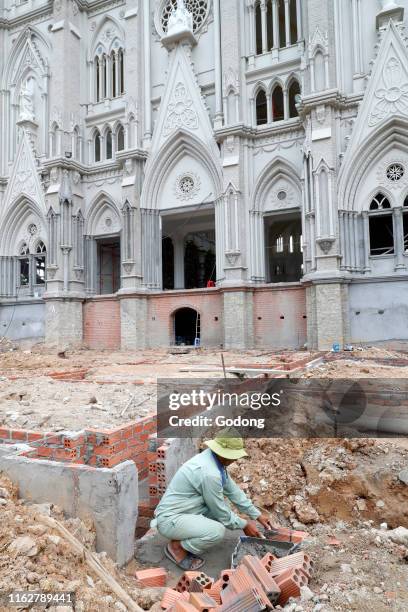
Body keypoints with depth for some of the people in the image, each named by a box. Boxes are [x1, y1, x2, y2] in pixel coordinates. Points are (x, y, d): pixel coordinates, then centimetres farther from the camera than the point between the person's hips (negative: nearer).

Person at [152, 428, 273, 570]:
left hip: (182, 511, 10)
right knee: (217, 531, -26)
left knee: (222, 506, 9)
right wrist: (244, 525, 1)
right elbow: (220, 512, -15)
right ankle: (176, 546, -3)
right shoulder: (209, 473, -28)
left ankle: (185, 538, 14)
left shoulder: (214, 459, 0)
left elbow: (233, 490, 10)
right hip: (169, 519, -10)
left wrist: (257, 515, 13)